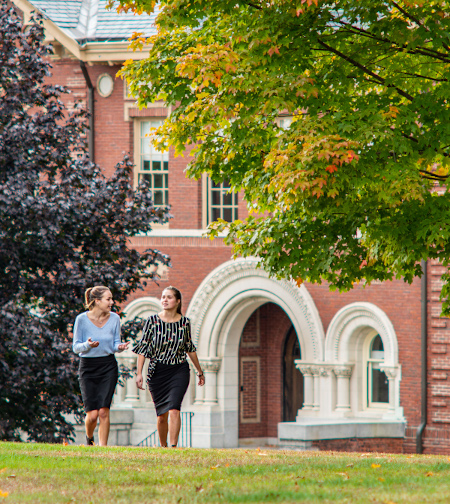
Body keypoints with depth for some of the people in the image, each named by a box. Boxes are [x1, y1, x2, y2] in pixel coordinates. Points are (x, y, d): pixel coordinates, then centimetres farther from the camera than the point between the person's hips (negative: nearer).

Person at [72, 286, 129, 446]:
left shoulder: (114, 318, 2)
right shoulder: (82, 319, -6)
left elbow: (115, 344, 10)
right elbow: (76, 347, -3)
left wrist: (120, 347, -13)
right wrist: (87, 345, -24)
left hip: (108, 366, 2)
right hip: (88, 367, -2)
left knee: (104, 411, -10)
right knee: (92, 413, -8)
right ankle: (89, 438, 24)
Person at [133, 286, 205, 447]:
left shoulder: (184, 322, 1)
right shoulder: (152, 321, -3)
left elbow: (190, 348, 15)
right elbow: (143, 348, 0)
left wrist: (200, 372, 22)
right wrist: (139, 373, -8)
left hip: (179, 370, 0)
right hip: (158, 371, 0)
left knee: (174, 410, -18)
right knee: (162, 414, 5)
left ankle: (173, 446, -20)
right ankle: (163, 447, 23)